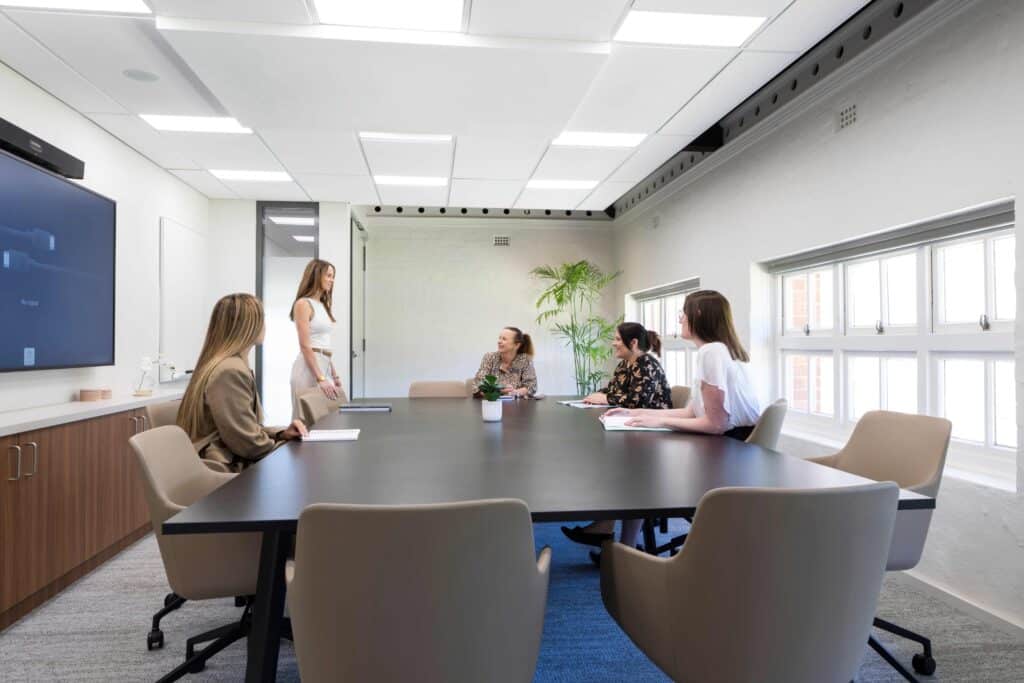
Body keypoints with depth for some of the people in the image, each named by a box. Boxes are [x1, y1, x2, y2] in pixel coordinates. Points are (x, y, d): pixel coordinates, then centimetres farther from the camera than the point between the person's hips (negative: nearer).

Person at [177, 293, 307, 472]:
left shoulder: (231, 365, 13)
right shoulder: (230, 371, -20)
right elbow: (249, 443, -22)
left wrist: (281, 434, 0)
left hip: (229, 462, 9)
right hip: (228, 470, -9)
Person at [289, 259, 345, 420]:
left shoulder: (323, 305, 17)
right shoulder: (303, 304, -8)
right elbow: (305, 346, -15)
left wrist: (334, 374, 15)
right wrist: (320, 379, -20)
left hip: (324, 365, 8)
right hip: (309, 367, -8)